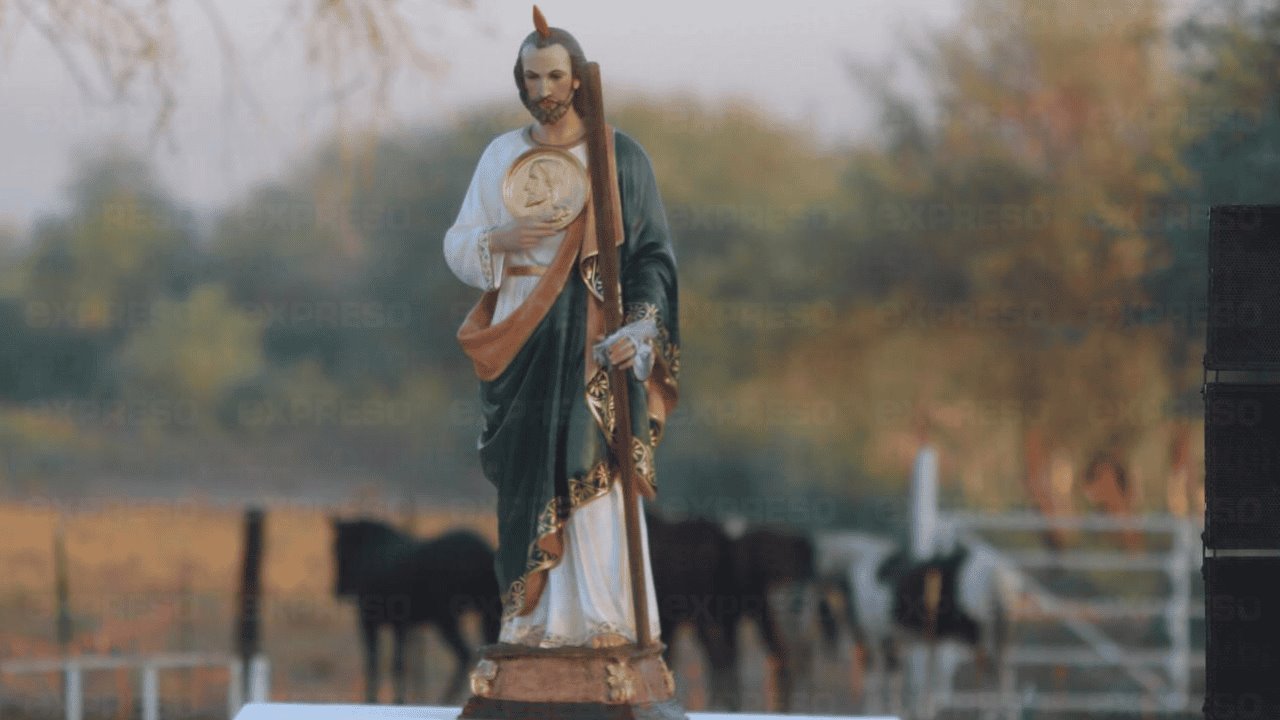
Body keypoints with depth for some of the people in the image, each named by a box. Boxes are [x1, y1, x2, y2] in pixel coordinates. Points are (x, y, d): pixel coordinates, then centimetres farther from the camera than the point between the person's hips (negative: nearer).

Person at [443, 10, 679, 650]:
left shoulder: (618, 156, 1)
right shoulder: (502, 156, 10)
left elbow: (653, 254, -1)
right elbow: (458, 246, 10)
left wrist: (638, 328, -16)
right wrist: (500, 239, -12)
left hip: (594, 338, -3)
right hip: (522, 337, 3)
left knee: (589, 470, -12)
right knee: (529, 475, -1)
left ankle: (604, 619, -12)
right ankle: (534, 617, 2)